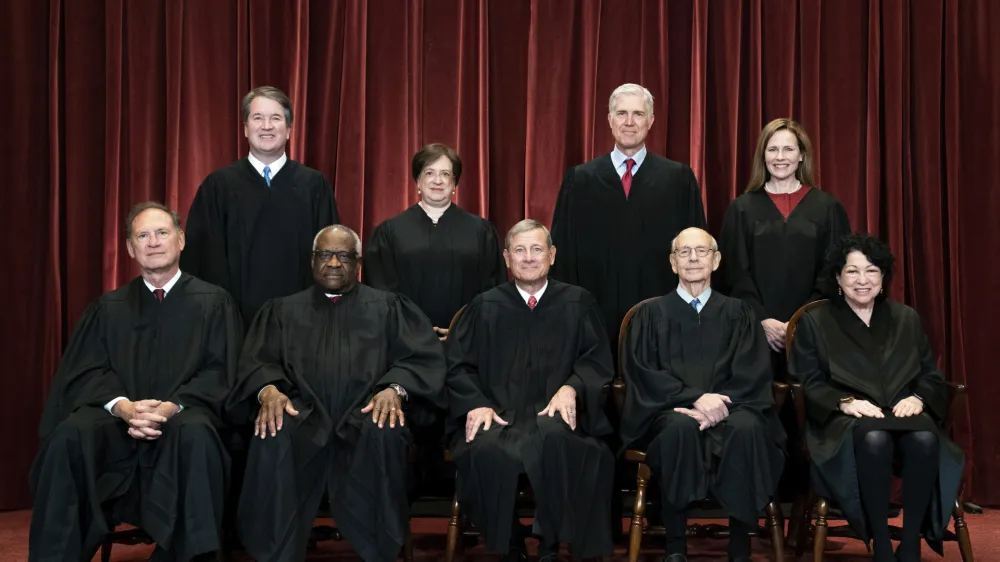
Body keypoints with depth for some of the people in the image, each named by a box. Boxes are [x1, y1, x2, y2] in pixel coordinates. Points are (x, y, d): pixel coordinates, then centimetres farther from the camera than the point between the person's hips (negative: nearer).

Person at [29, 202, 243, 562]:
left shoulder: (213, 302, 11)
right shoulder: (108, 307, 18)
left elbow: (219, 373, 1)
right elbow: (87, 372, 7)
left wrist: (172, 407, -18)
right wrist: (124, 407, -16)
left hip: (182, 420, -2)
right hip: (115, 421, 2)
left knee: (196, 434, -38)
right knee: (69, 436, -31)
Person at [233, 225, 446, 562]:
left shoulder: (389, 307, 19)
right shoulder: (282, 310, 23)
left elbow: (423, 356, 6)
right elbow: (258, 360, 10)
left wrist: (395, 389, -16)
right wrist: (268, 390, -15)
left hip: (366, 413, -1)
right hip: (304, 415, 1)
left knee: (383, 432, -36)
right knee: (272, 435, -33)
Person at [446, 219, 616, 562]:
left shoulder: (578, 303, 14)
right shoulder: (485, 306, 16)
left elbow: (598, 361, 9)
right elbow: (458, 365, 11)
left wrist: (571, 388, -12)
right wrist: (476, 403, -8)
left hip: (555, 415, -1)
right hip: (498, 414, 1)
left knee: (554, 438, -38)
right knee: (486, 451, -34)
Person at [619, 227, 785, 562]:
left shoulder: (738, 313, 14)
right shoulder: (652, 314, 11)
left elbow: (754, 373, 3)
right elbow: (642, 373, -1)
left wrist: (718, 403, -17)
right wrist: (695, 398, -17)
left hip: (728, 406, 1)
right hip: (671, 411, -1)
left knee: (747, 428, -34)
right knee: (681, 428, -36)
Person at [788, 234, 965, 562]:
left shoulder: (907, 319, 19)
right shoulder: (815, 321, 10)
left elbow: (932, 376, 16)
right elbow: (808, 383, 2)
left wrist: (918, 398, -8)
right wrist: (846, 402, -16)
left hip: (902, 412, 3)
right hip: (845, 420, -3)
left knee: (925, 439, -35)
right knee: (874, 439, -39)